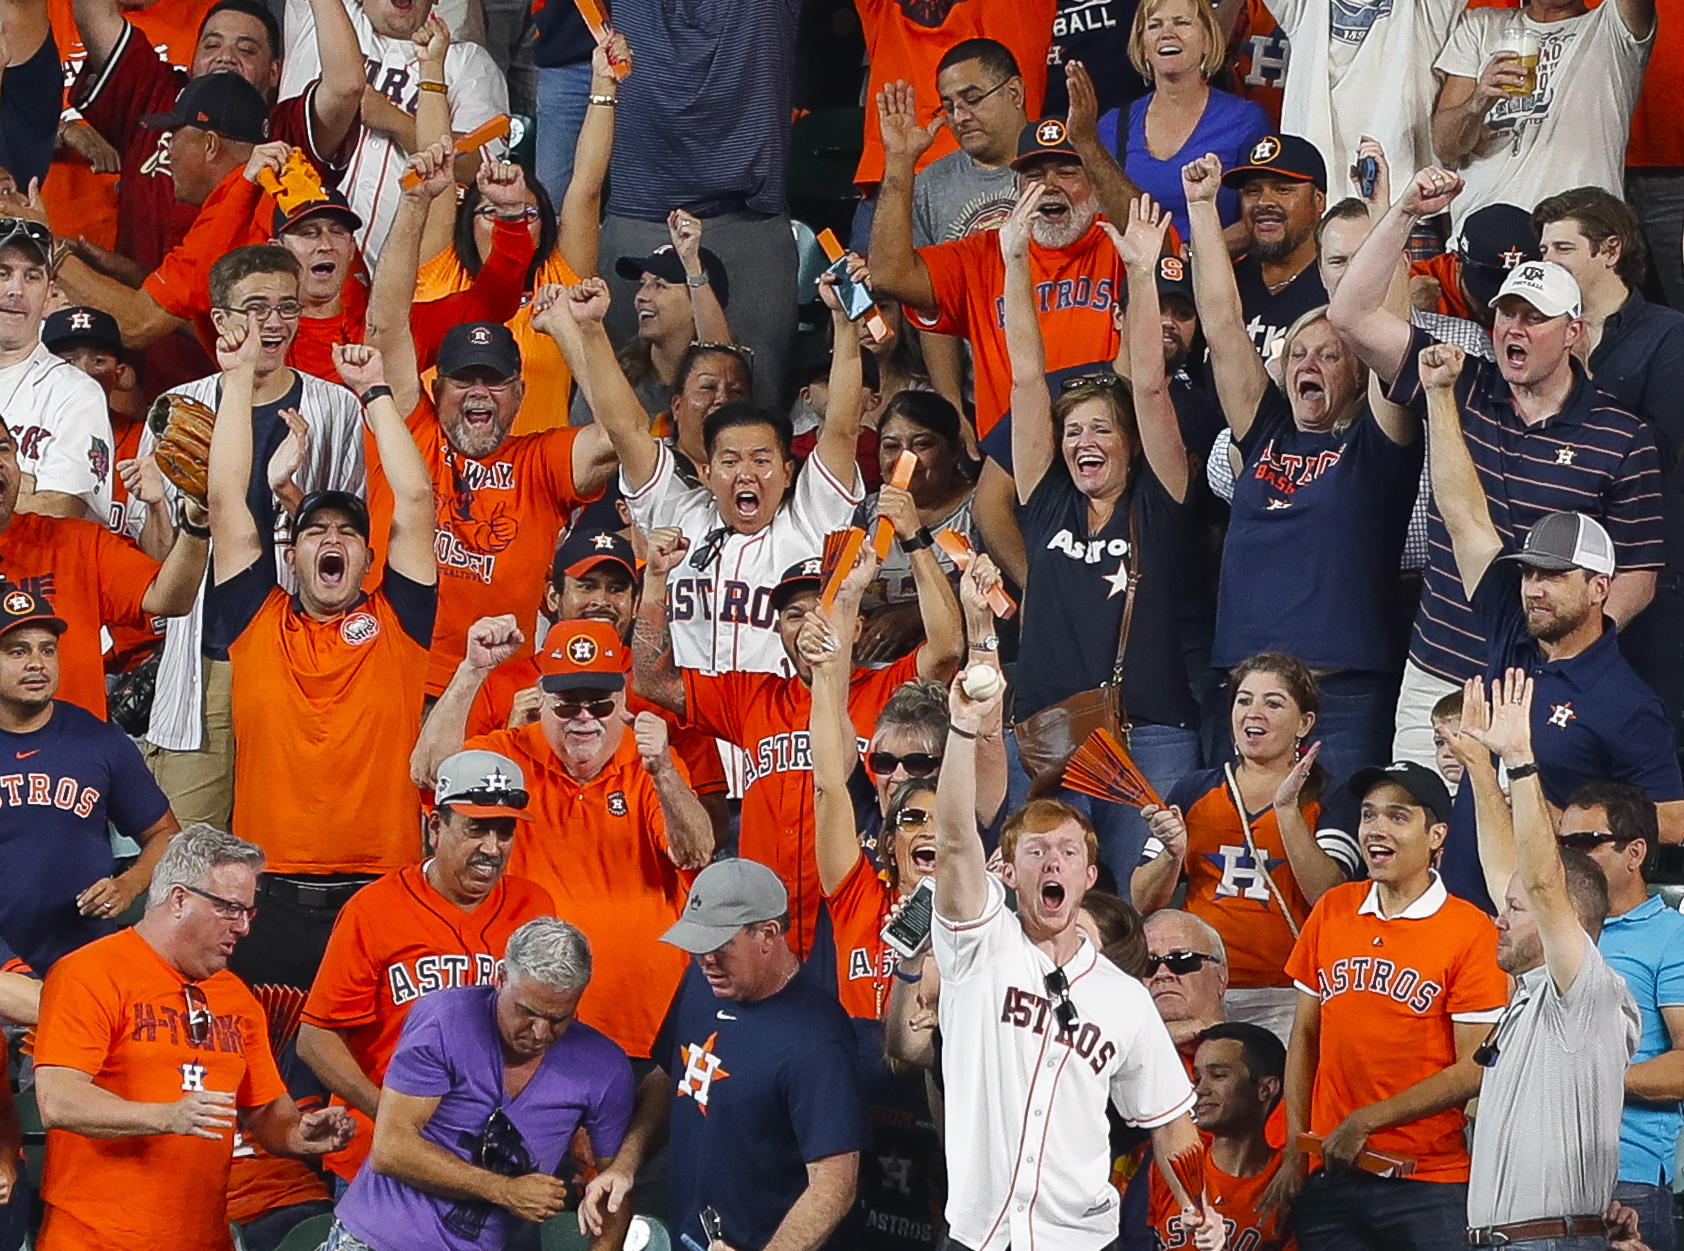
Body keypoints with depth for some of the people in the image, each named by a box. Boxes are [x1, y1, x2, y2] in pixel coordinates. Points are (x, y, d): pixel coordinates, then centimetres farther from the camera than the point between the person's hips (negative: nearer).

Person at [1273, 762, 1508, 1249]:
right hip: (1329, 1176, 4)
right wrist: (1294, 1151, 5)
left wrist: (1367, 1121, -11)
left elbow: (1474, 1070, -9)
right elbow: (1305, 1034, 13)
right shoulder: (1332, 912, 8)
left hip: (1426, 1185, -4)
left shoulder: (1470, 931, -7)